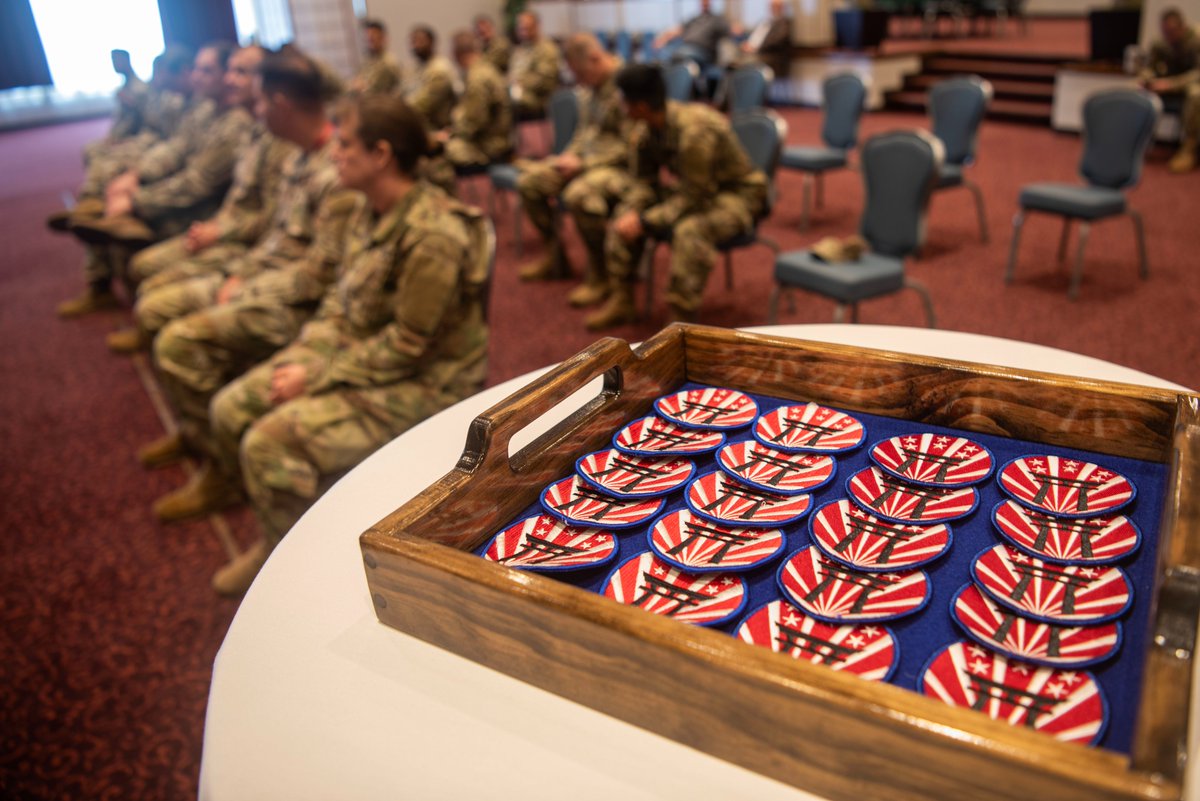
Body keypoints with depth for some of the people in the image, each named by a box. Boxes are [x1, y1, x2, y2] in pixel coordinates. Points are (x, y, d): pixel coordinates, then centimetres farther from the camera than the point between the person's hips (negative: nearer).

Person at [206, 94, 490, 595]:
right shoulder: (375, 214, 4)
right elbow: (342, 299, 12)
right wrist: (304, 359, -4)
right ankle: (279, 538, 22)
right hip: (358, 353, 9)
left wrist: (316, 378, -17)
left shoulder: (432, 236, -25)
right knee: (231, 410, 3)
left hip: (421, 383, -9)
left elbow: (407, 347, -23)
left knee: (270, 443, -22)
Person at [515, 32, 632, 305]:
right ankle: (554, 255, 16)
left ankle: (599, 277, -20)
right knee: (528, 181, 1)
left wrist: (582, 163, -19)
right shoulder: (590, 85, 11)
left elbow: (629, 146, -21)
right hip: (584, 161, 9)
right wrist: (568, 155, 3)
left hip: (619, 166, -9)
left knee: (579, 194, -37)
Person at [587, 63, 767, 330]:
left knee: (689, 229, -37)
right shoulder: (646, 131, -6)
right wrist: (634, 213, -20)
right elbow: (645, 183, 1)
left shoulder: (695, 131, -31)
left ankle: (682, 318, -29)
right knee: (625, 213, -1)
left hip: (738, 195, -8)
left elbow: (694, 199, -28)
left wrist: (646, 222, -28)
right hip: (696, 188, 9)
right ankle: (621, 301, 5)